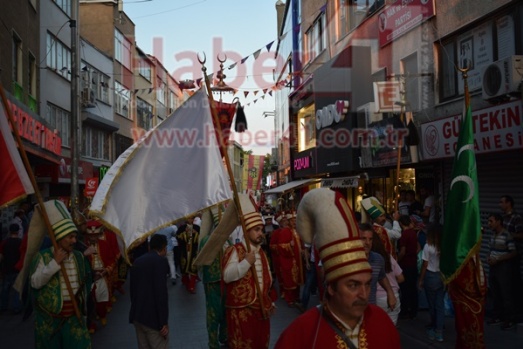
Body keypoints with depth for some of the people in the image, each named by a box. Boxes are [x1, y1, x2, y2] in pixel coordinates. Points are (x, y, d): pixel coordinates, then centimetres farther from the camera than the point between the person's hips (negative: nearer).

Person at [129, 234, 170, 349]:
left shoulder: (137, 261, 12)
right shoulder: (160, 261, -11)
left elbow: (132, 288, 16)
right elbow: (161, 292, -17)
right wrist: (164, 322, -15)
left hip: (137, 316, 8)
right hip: (153, 317, -8)